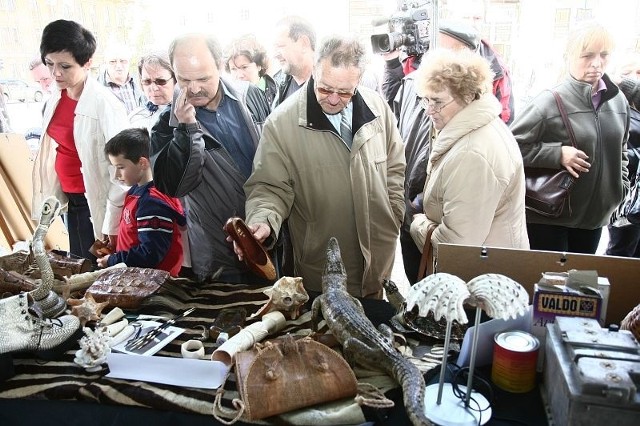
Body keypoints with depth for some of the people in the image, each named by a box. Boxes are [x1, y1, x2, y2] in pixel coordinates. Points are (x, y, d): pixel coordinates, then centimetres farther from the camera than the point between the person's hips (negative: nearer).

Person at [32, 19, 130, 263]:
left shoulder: (105, 105, -20)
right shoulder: (57, 98, 3)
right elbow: (53, 150, 15)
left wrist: (112, 225, -17)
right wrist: (51, 196, 14)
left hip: (96, 201, -7)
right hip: (71, 199, 7)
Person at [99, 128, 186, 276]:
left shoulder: (153, 202, -21)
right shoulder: (137, 191, 8)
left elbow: (151, 254, -23)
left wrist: (112, 261, -13)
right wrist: (113, 252, 8)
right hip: (131, 271, 9)